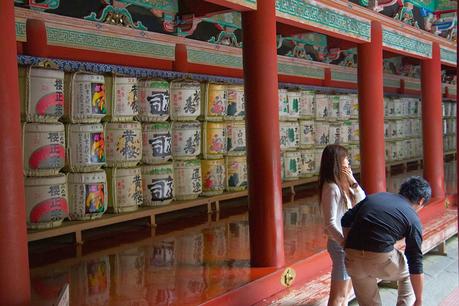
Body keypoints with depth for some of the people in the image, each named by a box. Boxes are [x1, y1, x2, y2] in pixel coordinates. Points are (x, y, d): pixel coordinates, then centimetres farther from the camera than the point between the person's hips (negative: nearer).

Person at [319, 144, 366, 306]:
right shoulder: (331, 188, -20)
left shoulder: (342, 184, 6)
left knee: (347, 290, 19)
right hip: (340, 244, -9)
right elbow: (330, 223, -22)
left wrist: (353, 182, -5)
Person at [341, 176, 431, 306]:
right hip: (381, 259, -4)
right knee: (408, 274, 29)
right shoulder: (412, 219, 8)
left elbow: (346, 221, 13)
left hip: (353, 258, 4)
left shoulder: (374, 197, 19)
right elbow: (415, 263, 6)